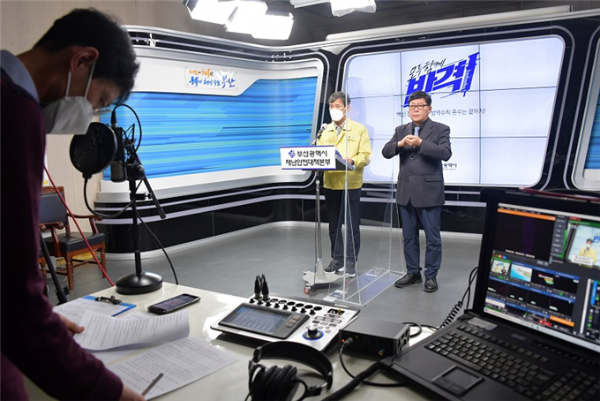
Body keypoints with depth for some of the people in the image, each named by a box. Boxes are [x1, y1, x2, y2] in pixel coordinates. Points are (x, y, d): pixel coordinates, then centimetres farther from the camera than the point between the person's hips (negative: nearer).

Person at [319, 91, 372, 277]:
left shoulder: (359, 129, 0)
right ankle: (337, 259, 23)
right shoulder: (325, 131, 12)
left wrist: (352, 161, -27)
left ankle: (351, 261, 11)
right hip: (330, 184, 4)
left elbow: (366, 156, -7)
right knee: (334, 225, 11)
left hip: (351, 184, -4)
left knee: (352, 225, 1)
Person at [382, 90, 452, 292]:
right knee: (409, 236, 13)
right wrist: (400, 144, -17)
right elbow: (386, 152, 2)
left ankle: (431, 275, 15)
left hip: (429, 192, -4)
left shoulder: (440, 129, -1)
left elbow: (445, 153, -16)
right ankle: (412, 272, 25)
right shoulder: (401, 130, 12)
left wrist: (420, 143, -23)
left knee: (432, 237, 3)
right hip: (406, 192, 5)